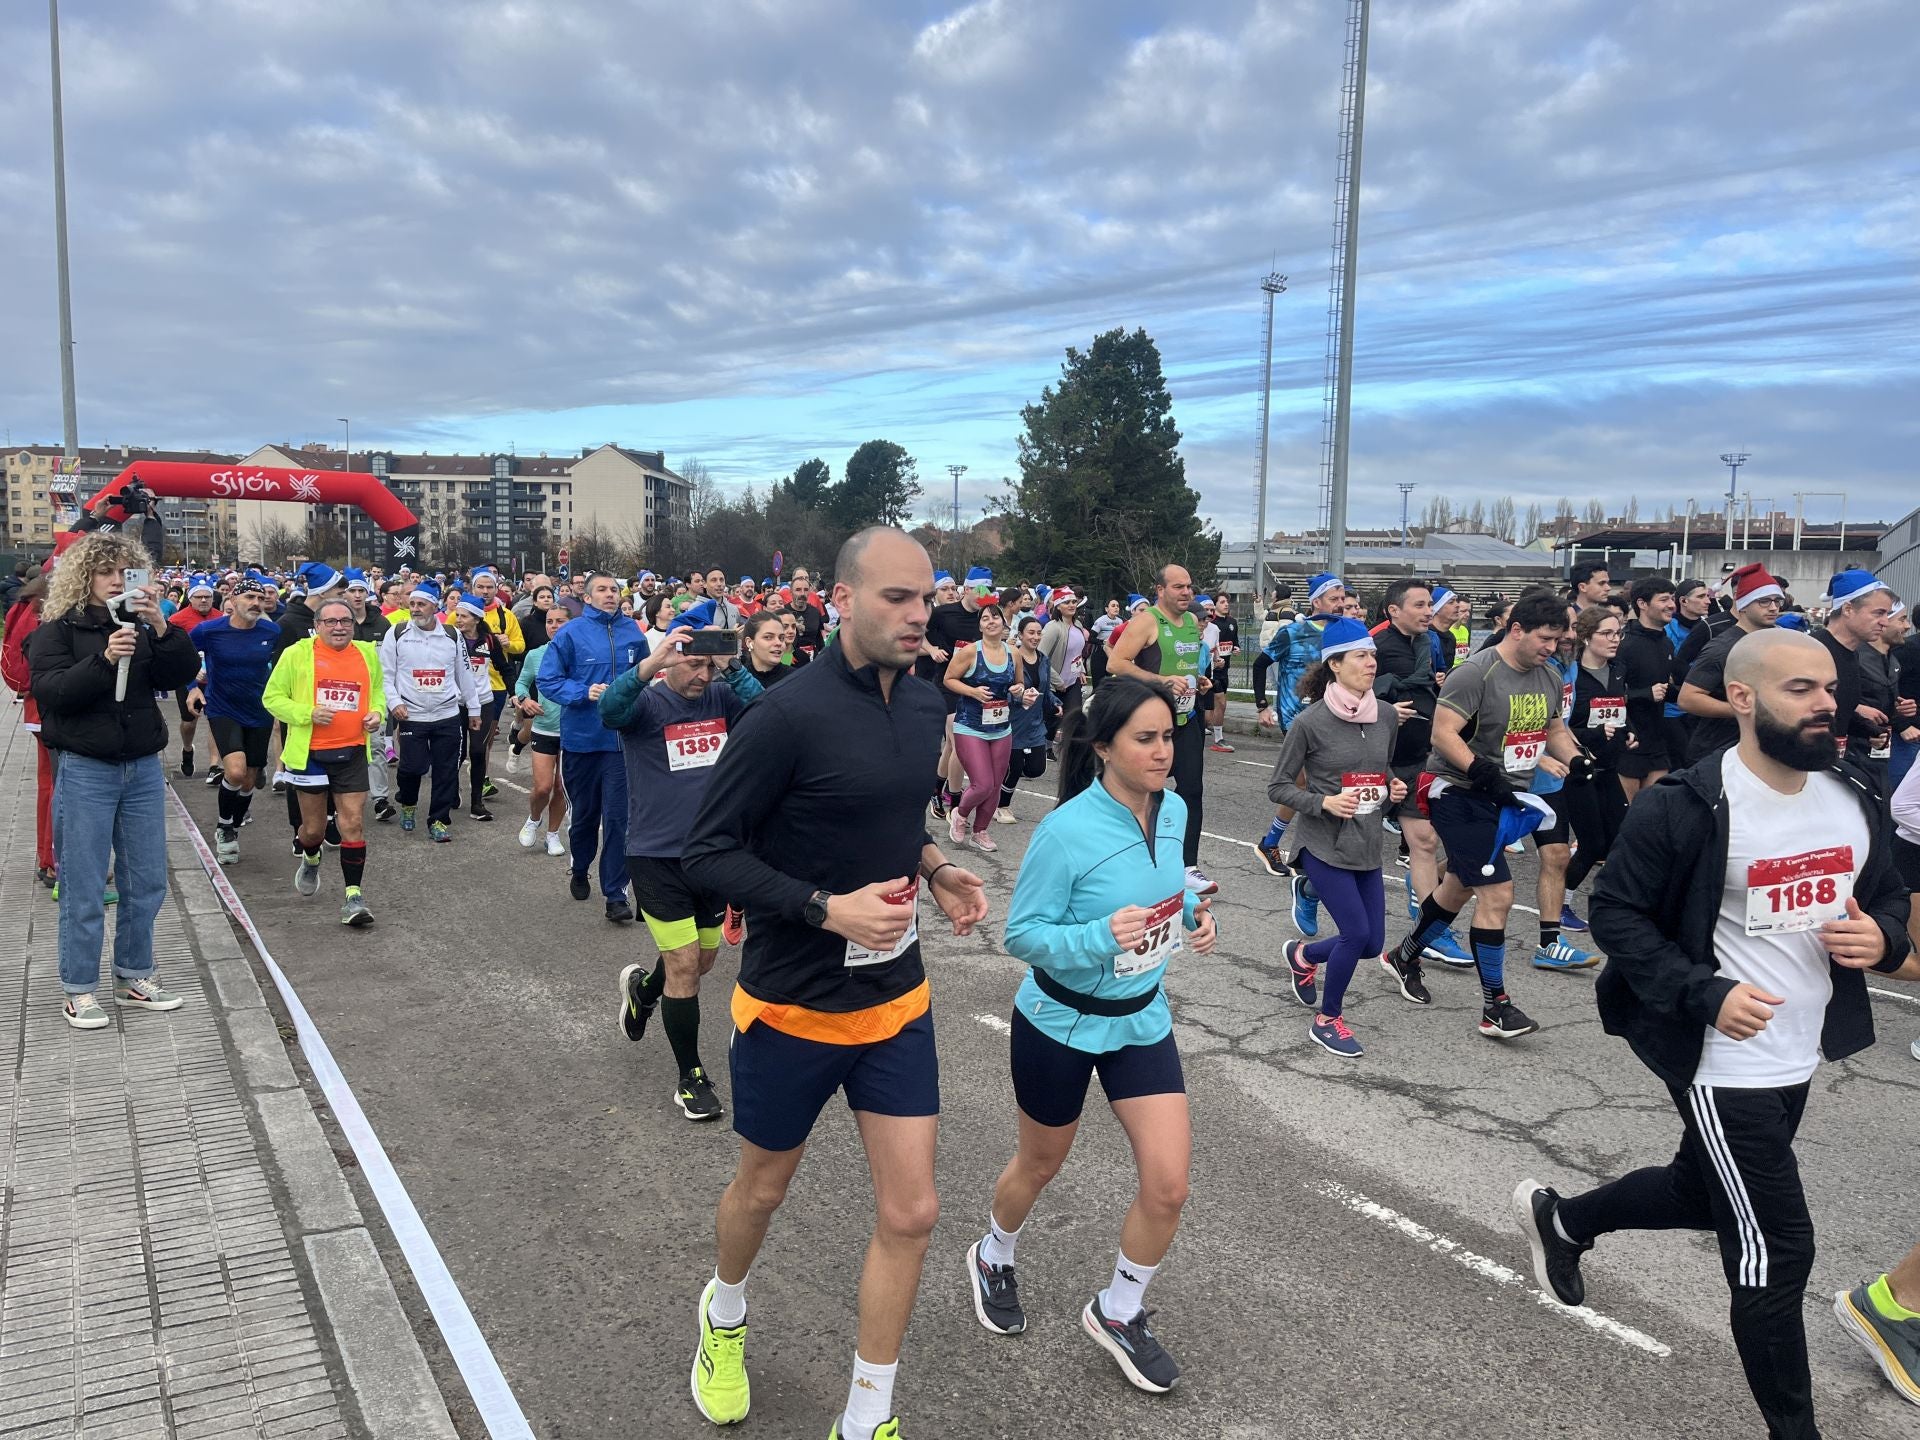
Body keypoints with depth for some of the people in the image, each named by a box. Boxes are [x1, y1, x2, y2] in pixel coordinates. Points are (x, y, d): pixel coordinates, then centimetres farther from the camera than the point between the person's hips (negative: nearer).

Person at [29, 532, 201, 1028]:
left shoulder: (140, 627, 8)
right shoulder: (58, 630, -2)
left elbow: (181, 674, -2)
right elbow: (49, 691, -13)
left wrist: (163, 630, -17)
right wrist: (104, 659, -26)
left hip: (143, 767, 4)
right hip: (84, 770, -4)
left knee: (147, 881, 10)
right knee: (84, 887, 1)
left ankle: (135, 978, 24)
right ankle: (79, 990, 12)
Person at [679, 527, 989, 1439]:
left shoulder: (925, 706, -1)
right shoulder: (789, 714, -22)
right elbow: (706, 853, -18)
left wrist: (934, 869, -3)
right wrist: (828, 908, -27)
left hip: (897, 1001, 5)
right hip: (793, 1008, -5)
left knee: (910, 1213, 4)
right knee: (763, 1187, 19)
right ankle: (725, 1314, 53)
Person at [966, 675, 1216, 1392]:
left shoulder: (1174, 811, -6)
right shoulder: (1066, 831, -25)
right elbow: (1022, 935, -20)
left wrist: (1195, 916, -8)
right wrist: (1100, 937, -35)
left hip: (1142, 1019, 5)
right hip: (1060, 1023, -4)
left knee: (1168, 1184, -2)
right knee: (1040, 1163, 18)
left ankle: (1118, 1312, 26)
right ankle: (994, 1256, 52)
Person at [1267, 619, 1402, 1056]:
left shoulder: (1387, 716, 1)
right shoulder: (1309, 721, -14)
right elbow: (1277, 787, -8)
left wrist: (1393, 788, -2)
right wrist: (1324, 803, -21)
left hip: (1367, 844, 6)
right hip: (1322, 843, -6)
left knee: (1372, 943, 7)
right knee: (1356, 931, -12)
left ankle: (1302, 956, 39)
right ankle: (1327, 1021, 12)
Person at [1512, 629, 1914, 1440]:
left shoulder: (1853, 797, 1)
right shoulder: (1686, 808, -21)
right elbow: (1615, 913, -15)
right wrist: (1705, 992, -24)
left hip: (1800, 1057, 8)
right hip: (1724, 1064, -8)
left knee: (1701, 1195, 25)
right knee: (1776, 1249, 0)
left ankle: (1558, 1219, 50)